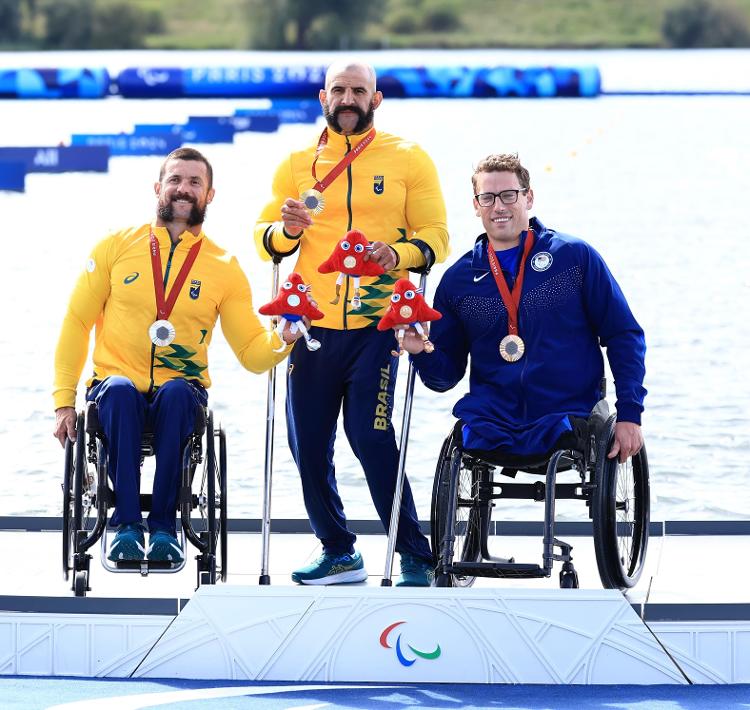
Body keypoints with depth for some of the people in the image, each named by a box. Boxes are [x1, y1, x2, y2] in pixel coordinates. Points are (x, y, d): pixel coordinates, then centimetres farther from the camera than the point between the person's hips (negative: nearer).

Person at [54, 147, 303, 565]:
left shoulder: (225, 268, 7)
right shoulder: (118, 247, 6)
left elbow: (252, 353, 4)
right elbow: (77, 323, 7)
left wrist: (284, 339, -18)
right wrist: (64, 400, -1)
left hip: (181, 394, 0)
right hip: (115, 391, 0)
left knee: (176, 393, -35)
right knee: (120, 390, -35)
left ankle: (164, 526, -28)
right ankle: (128, 526, -32)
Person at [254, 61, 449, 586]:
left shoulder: (408, 159, 5)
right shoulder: (297, 164, 13)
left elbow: (436, 237, 1)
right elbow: (264, 238, 12)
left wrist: (398, 254, -19)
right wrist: (288, 230, -11)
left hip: (375, 325, -4)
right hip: (311, 326, 4)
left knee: (372, 440, -12)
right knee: (308, 445, 5)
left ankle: (415, 558, -1)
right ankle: (339, 553, 22)